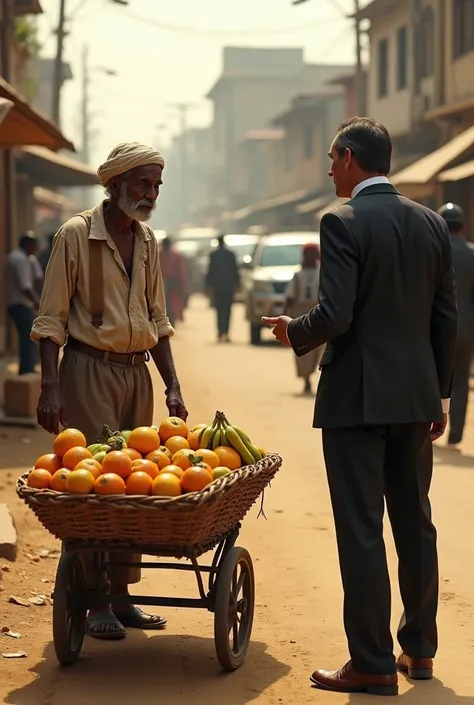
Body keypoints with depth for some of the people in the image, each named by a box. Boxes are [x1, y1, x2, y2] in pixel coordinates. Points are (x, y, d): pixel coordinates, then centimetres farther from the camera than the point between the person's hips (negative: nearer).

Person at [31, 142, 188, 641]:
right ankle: (96, 603, -1)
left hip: (137, 373, 6)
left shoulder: (147, 241, 11)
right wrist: (50, 389, -16)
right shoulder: (75, 235, -7)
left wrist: (172, 387, 10)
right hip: (89, 370, -6)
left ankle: (121, 595, 14)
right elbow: (51, 320, -8)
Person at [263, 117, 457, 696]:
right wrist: (440, 394, 17)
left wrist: (294, 333, 1)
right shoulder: (431, 224, 7)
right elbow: (447, 317, 9)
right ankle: (419, 649, 25)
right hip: (416, 395, 7)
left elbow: (334, 316, -20)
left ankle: (373, 665, 1)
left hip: (357, 397, -6)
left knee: (360, 529, -1)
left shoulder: (343, 224, -12)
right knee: (415, 523, 16)